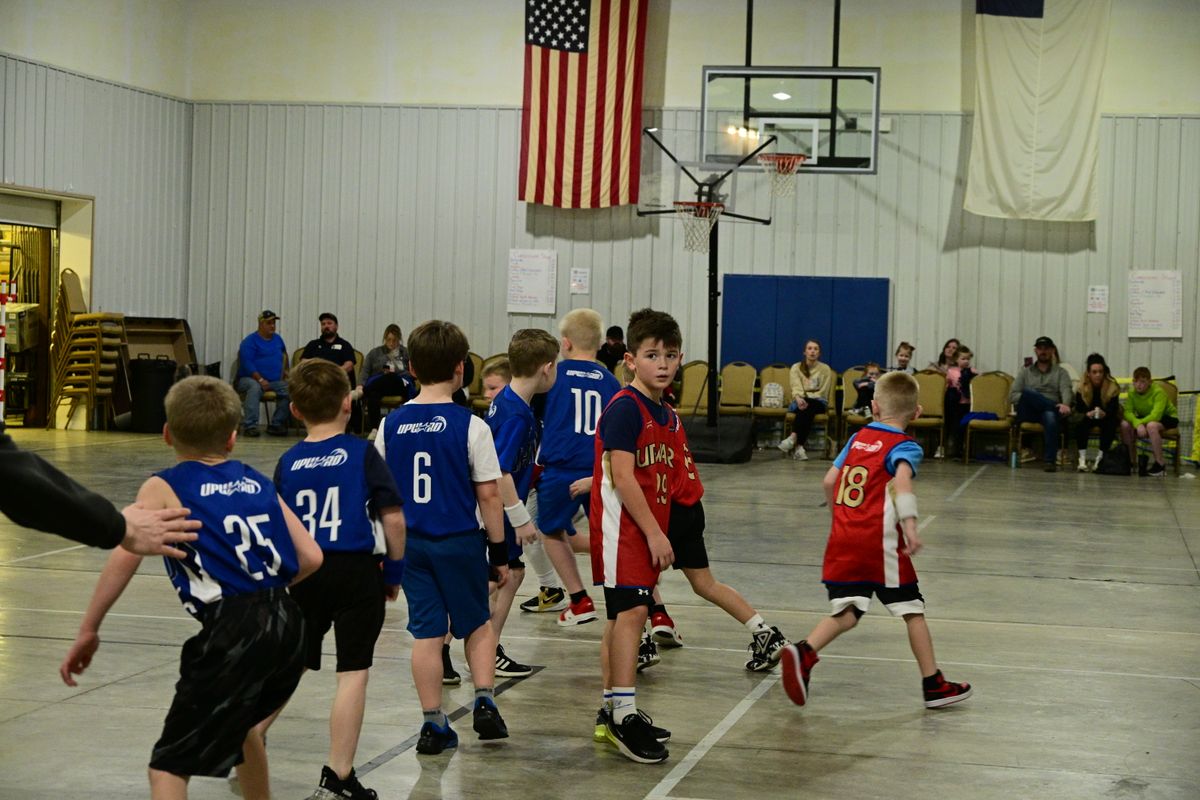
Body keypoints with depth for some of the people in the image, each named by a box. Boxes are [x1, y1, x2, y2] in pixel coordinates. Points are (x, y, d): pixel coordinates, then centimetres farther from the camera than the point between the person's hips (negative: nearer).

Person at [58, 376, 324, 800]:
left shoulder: (162, 488, 6)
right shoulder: (257, 482, 18)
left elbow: (125, 557, -9)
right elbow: (310, 558, 12)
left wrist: (88, 630, -5)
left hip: (231, 633, -6)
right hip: (288, 624, 6)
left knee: (169, 764, -1)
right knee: (238, 723, 35)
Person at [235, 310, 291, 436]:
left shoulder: (277, 339, 19)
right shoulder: (250, 341, -2)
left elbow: (284, 354, 39)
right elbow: (247, 364, -12)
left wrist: (285, 371, 23)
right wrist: (260, 379, -23)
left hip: (274, 381, 5)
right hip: (250, 379, -5)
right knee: (255, 388, -40)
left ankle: (276, 425, -16)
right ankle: (249, 426, -46)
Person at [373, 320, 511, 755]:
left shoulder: (392, 424, 0)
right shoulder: (470, 425, -11)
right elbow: (488, 495, -9)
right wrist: (500, 550, 0)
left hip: (410, 541, 3)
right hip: (459, 541, -3)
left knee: (426, 633, 8)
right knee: (477, 624, 17)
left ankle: (433, 724, 10)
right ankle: (485, 700, 5)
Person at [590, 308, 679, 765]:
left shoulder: (666, 415, 13)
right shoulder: (624, 409, -14)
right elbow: (622, 478, -18)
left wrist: (659, 533, 15)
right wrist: (654, 533, -18)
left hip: (647, 530, 9)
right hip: (622, 526, -9)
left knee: (622, 615, 12)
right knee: (631, 610, -15)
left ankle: (611, 709, 19)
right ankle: (624, 714, -16)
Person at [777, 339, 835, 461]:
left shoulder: (825, 369, 7)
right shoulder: (796, 367, 9)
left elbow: (823, 392, -1)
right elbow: (796, 388, -7)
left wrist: (808, 399, -18)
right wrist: (799, 398, -30)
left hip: (818, 402, 0)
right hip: (800, 401, 0)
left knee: (808, 407, -37)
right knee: (805, 409, -37)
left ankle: (793, 437, -50)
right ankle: (799, 446, -50)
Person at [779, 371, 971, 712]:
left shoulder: (858, 438, 15)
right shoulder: (905, 446, -2)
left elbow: (830, 481, 15)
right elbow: (902, 479, -23)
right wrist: (910, 526, -32)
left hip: (842, 538, 5)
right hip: (879, 541, -5)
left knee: (846, 612, 3)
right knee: (913, 610, 8)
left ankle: (804, 653, -23)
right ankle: (934, 686, 14)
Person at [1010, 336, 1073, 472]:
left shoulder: (1060, 372, 20)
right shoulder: (1025, 373, 23)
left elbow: (1066, 390, -1)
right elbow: (1012, 396, 11)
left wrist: (1065, 405, -25)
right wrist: (1027, 398, -11)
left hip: (1050, 410, -1)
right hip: (1028, 413, 1)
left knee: (1050, 416, -40)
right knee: (1027, 392, -33)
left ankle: (1051, 460, -44)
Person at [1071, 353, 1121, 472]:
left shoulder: (1112, 386, -17)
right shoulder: (1082, 386, -14)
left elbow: (1113, 409, -21)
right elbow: (1079, 407, -17)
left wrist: (1104, 413, -43)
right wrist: (1088, 413, -39)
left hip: (1106, 416, -1)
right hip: (1087, 416, 1)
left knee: (1110, 425, -32)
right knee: (1081, 423, -30)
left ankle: (1100, 458, -24)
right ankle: (1082, 459, -27)